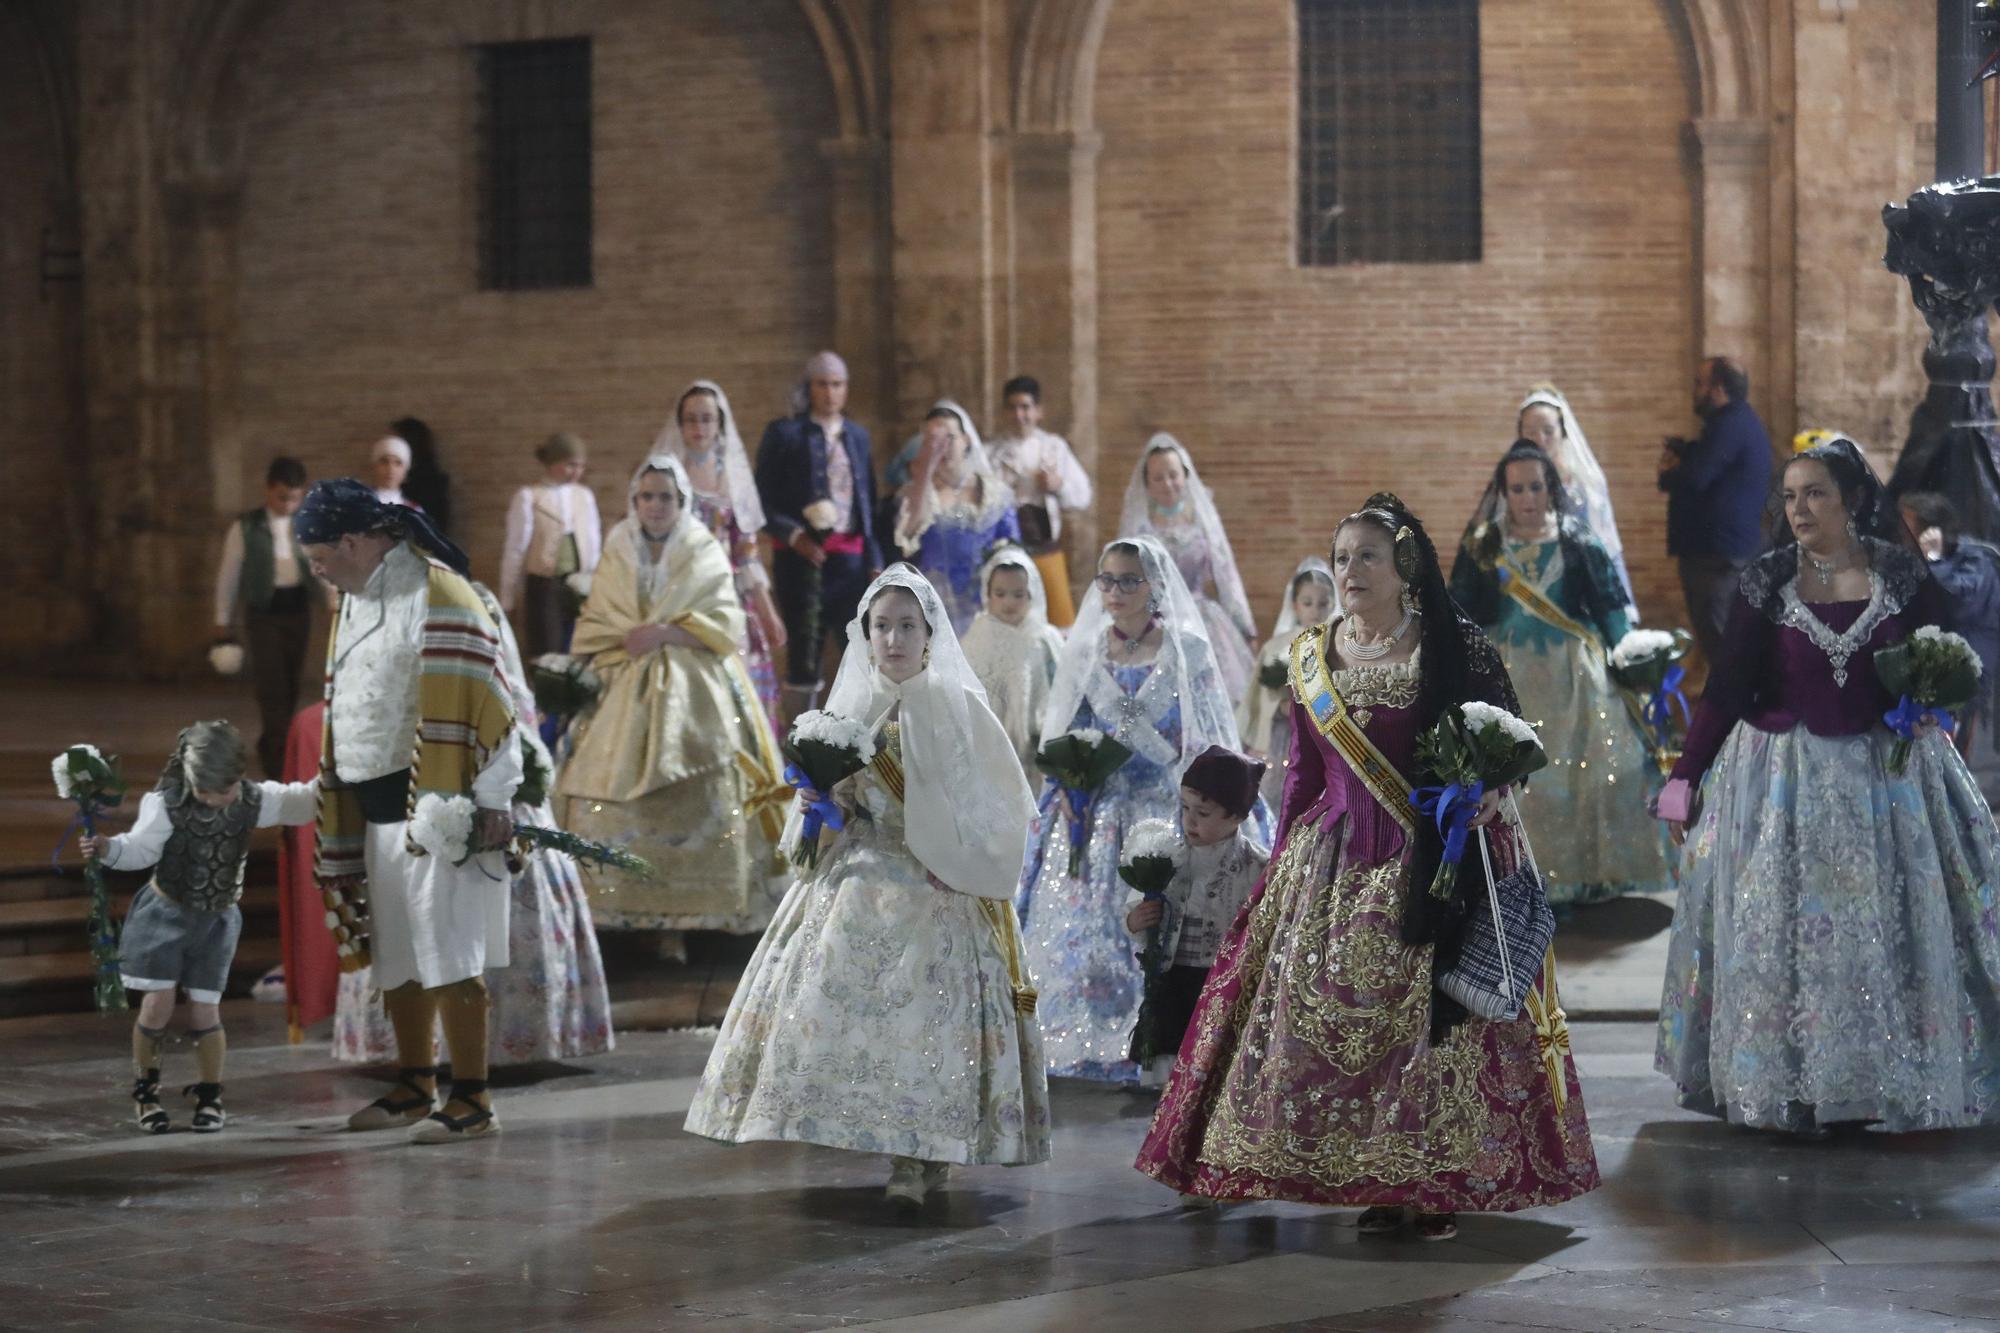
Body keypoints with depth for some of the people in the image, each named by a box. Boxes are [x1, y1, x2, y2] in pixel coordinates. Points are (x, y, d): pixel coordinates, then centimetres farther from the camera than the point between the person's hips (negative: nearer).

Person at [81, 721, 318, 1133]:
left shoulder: (254, 801, -7)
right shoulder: (166, 802, -17)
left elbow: (300, 802, 2)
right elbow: (142, 848, -20)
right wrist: (108, 849, -38)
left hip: (216, 920, 2)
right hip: (165, 913, -2)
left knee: (205, 1011, 0)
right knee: (158, 1005, -7)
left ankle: (209, 1097, 17)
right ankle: (145, 1090, 14)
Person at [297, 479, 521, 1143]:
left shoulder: (437, 595, -12)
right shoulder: (355, 603, 16)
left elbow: (478, 702, -17)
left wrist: (491, 800, -20)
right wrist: (332, 798, 21)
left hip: (435, 809, -9)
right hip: (376, 810, 9)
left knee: (446, 958, -8)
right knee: (395, 957, 14)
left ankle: (472, 1100, -5)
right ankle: (414, 1088, 25)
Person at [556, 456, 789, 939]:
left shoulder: (705, 554, 6)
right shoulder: (617, 553, 13)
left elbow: (726, 624, -2)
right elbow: (594, 624, 12)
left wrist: (665, 633, -13)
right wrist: (626, 639, -8)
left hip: (692, 694, -2)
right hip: (626, 694, 2)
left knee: (690, 808, -11)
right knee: (617, 805, -9)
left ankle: (683, 917, -10)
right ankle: (624, 910, -8)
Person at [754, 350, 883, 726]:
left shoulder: (857, 436, 15)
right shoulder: (784, 433, 1)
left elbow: (869, 503, 17)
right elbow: (763, 501, -1)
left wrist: (874, 560, 10)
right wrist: (793, 536, -15)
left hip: (851, 556, 4)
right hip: (803, 555, -4)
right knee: (804, 653, -2)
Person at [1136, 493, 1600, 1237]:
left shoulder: (1454, 649, -3)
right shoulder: (1313, 659, 10)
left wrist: (1489, 789, -20)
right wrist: (1281, 866, 15)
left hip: (1434, 866, -4)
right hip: (1338, 865, 4)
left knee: (1435, 1017, -6)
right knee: (1334, 1017, -1)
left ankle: (1442, 1186, 4)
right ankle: (1376, 1185, 9)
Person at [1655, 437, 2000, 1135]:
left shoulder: (1903, 576, -2)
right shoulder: (1764, 581, -2)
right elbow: (1727, 687, 1)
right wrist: (1685, 776, 0)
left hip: (1887, 775, 1)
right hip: (1787, 778, 0)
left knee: (1891, 932, 5)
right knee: (1785, 932, 2)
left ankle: (1886, 1084, 19)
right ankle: (1796, 1088, 11)